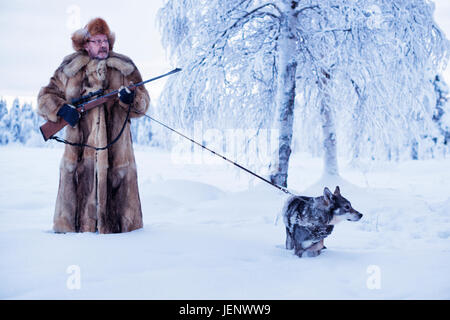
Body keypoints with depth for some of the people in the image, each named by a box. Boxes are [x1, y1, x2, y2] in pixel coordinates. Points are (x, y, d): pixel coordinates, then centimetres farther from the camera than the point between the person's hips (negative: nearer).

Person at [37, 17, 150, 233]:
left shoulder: (125, 68, 11)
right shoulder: (69, 70, 11)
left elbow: (143, 103, 7)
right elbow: (45, 97, 13)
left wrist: (131, 99, -16)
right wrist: (61, 108, -8)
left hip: (116, 149, 0)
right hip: (79, 148, 0)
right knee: (78, 195, -1)